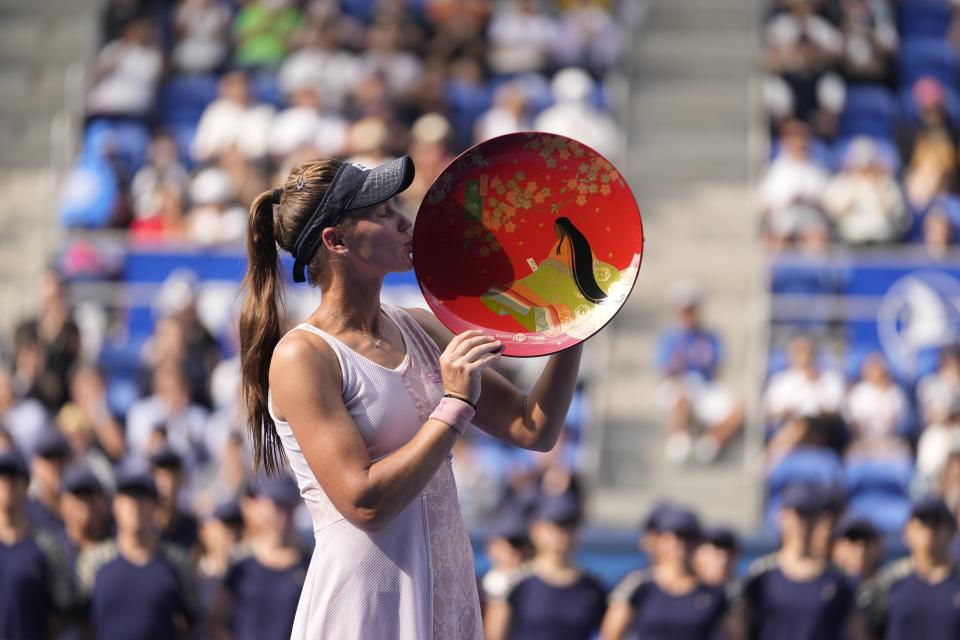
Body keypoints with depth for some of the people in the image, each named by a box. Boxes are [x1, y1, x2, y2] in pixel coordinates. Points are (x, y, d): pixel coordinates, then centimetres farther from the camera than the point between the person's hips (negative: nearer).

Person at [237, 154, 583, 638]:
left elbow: (534, 430, 8)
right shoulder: (301, 357, -13)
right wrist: (456, 406, -18)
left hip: (448, 593, 7)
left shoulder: (419, 330, 7)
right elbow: (365, 503, -21)